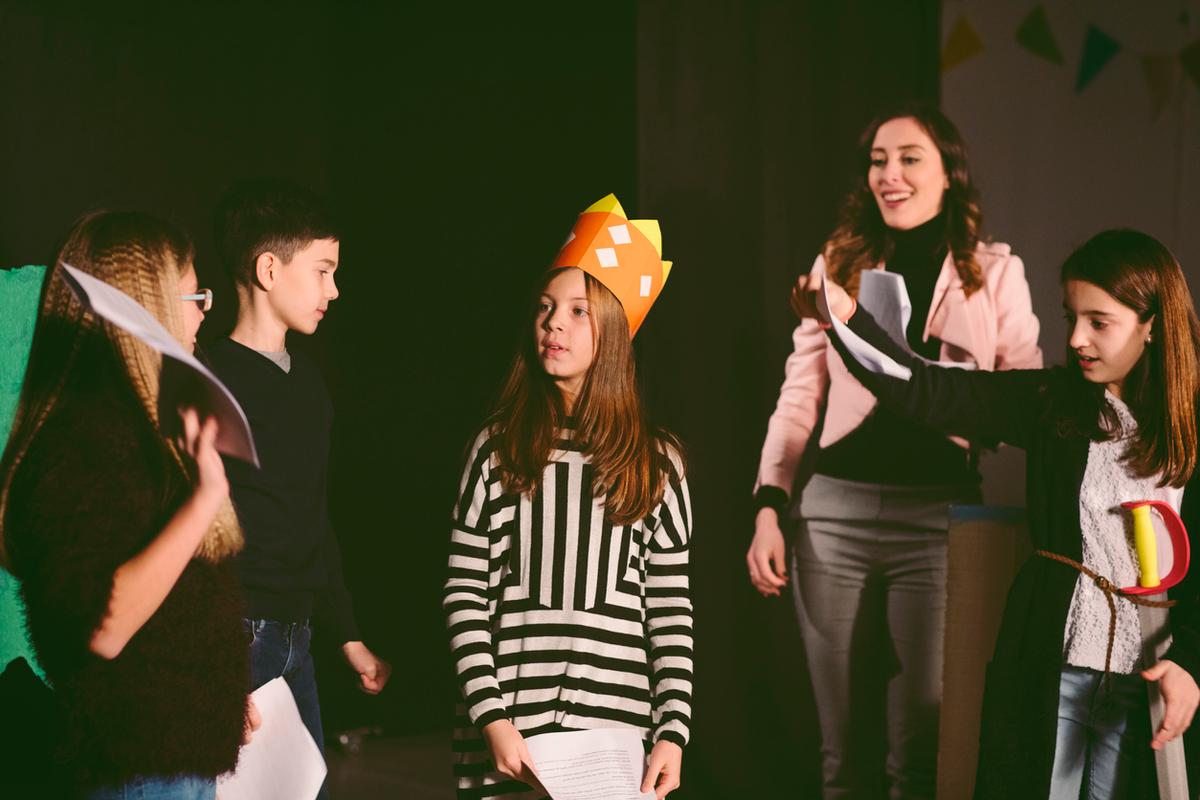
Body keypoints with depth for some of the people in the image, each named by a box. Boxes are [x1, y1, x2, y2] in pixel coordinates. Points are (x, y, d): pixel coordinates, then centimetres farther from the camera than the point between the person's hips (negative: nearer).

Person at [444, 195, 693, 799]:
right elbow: (464, 598, 2)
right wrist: (493, 720, -7)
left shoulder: (655, 462, 6)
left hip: (617, 733, 0)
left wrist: (672, 734, -3)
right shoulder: (499, 449, 5)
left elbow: (671, 614, 5)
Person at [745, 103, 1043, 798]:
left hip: (938, 513, -2)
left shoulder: (995, 271, 5)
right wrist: (769, 509, 2)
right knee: (844, 744, 9)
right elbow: (799, 397, 10)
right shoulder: (839, 264, 11)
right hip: (836, 507, 2)